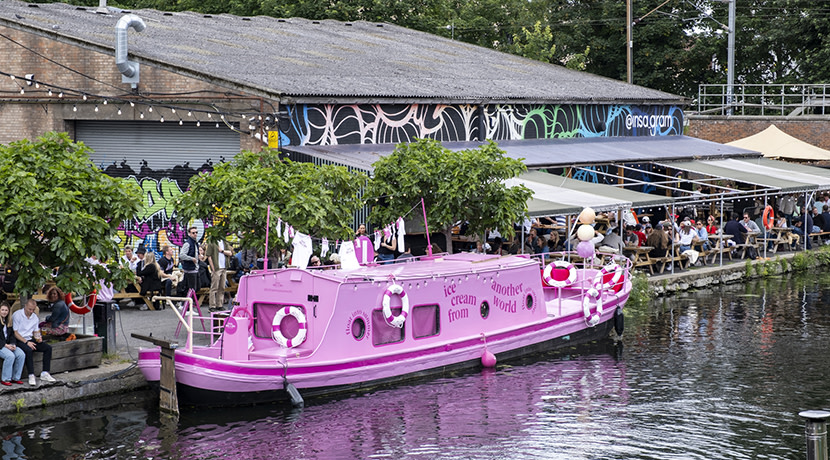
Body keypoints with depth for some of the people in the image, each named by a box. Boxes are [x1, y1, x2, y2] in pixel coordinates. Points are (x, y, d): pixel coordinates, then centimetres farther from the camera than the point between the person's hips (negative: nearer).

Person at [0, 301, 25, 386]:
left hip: (8, 344, 6)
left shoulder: (9, 321, 14)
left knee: (21, 354, -18)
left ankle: (15, 378, -7)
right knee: (10, 356, -32)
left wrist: (13, 344, -6)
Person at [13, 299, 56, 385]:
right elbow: (15, 333, -13)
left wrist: (38, 337, -6)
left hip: (29, 339, 7)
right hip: (19, 340, -7)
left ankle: (45, 374, -13)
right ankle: (31, 376, -35)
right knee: (29, 350, -37)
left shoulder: (35, 317, 11)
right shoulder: (17, 315, -11)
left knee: (48, 348, -12)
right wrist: (26, 342, -21)